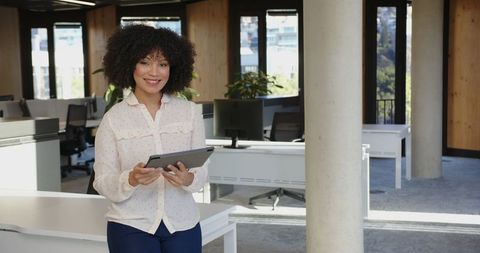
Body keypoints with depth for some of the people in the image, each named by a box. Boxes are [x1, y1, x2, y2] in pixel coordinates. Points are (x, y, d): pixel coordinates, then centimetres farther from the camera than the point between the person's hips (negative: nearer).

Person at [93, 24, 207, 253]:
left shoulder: (190, 111, 1)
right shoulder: (113, 118, -3)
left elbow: (202, 172, 1)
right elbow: (103, 185, -5)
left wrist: (188, 179, -20)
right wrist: (131, 180, -24)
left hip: (183, 224, 2)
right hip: (131, 226, -1)